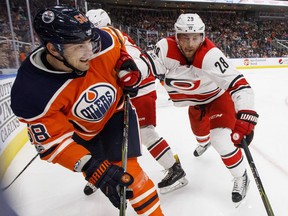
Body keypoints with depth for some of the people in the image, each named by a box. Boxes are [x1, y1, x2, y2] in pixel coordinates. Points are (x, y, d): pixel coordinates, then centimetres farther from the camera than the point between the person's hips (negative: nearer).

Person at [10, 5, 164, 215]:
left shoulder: (101, 42, -28)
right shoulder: (31, 92, -33)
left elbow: (119, 50, -2)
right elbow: (53, 141, -26)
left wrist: (127, 69, -15)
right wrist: (92, 168, -34)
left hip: (116, 111, 0)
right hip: (81, 132, 1)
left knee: (127, 171, -11)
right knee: (98, 172, 20)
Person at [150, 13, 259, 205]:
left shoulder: (210, 55, -38)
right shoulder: (165, 48, -28)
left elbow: (239, 84, -42)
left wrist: (246, 117, -51)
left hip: (218, 96, -4)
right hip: (195, 101, 5)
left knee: (221, 140, -17)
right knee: (199, 131, 26)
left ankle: (241, 177, 13)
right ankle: (204, 143, 67)